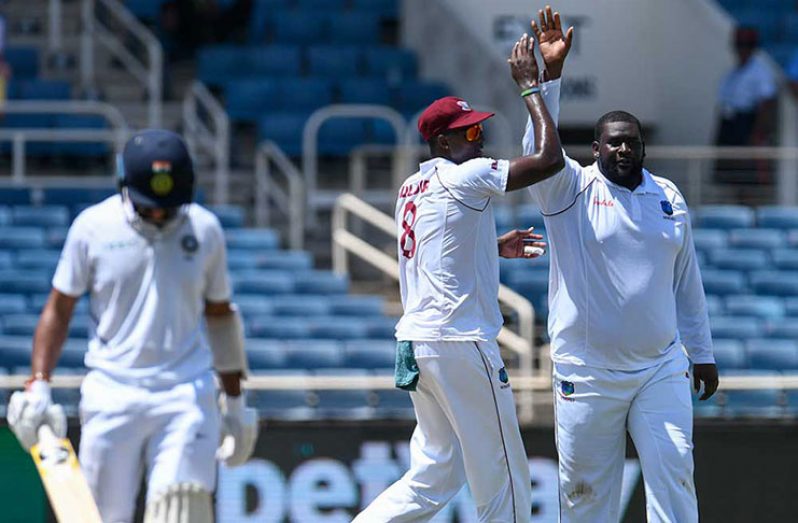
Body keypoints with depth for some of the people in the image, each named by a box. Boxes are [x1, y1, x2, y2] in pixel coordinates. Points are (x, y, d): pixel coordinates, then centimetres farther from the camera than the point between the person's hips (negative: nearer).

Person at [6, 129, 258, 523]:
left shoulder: (205, 230, 5)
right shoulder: (93, 227, 0)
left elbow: (219, 313, 16)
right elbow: (59, 309, 6)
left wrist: (234, 400, 18)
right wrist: (38, 384, -5)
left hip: (186, 396, 0)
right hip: (111, 395, 0)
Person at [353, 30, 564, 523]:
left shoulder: (411, 188, 16)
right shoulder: (466, 177, -10)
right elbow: (549, 159, -15)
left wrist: (495, 247, 26)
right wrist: (530, 86, -6)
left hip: (415, 344, 9)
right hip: (461, 344, -9)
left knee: (436, 472, 14)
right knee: (502, 478, -1)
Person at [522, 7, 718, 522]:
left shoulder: (670, 198, 9)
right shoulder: (570, 190, -2)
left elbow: (687, 281, 16)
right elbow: (540, 147, -21)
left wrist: (702, 352, 16)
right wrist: (550, 73, -32)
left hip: (661, 369, 3)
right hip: (587, 376, -2)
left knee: (674, 474, -7)